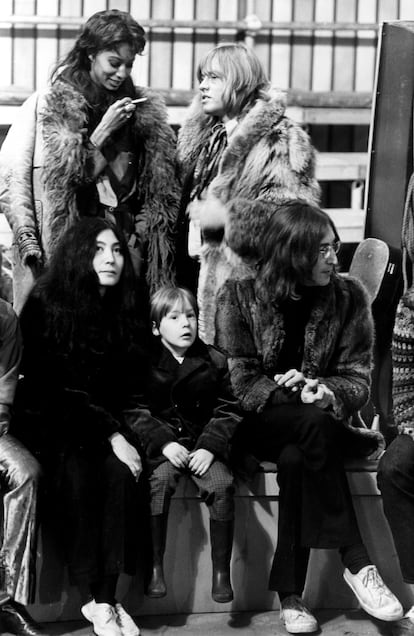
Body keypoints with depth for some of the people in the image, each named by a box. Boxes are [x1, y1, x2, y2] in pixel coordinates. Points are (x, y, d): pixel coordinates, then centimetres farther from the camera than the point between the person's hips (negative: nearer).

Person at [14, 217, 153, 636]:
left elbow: (134, 387, 8)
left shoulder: (130, 309, 3)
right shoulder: (47, 306, -10)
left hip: (108, 424, 3)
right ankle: (91, 598, -25)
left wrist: (120, 433, -10)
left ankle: (107, 596, -25)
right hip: (53, 423, -3)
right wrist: (111, 436, -21)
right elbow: (54, 388, -15)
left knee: (119, 470, -28)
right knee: (76, 472, -32)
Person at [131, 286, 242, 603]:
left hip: (203, 445, 1)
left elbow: (228, 411, 6)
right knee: (160, 481, -32)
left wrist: (210, 447, -10)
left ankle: (222, 571, -18)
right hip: (161, 446, -1)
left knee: (222, 484, -27)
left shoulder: (214, 362, 8)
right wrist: (164, 443, -16)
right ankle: (155, 567, -24)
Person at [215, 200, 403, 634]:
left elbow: (357, 381, 0)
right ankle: (357, 563, -32)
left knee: (295, 459, -35)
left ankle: (290, 594, -28)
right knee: (315, 424, -35)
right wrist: (297, 398, -22)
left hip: (313, 426, 2)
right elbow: (242, 384, -8)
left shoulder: (348, 297, 1)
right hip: (257, 426, -2)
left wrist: (323, 390, -23)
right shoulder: (238, 298, -4)